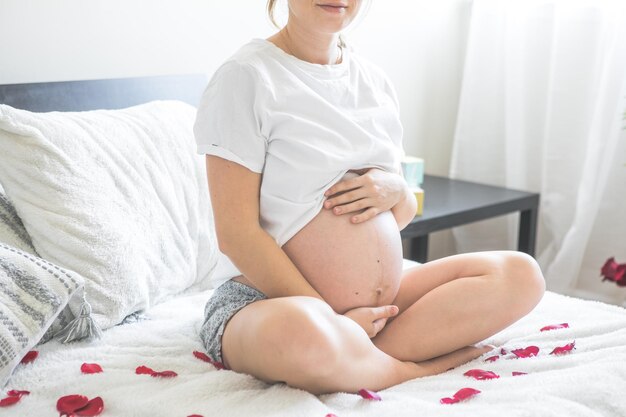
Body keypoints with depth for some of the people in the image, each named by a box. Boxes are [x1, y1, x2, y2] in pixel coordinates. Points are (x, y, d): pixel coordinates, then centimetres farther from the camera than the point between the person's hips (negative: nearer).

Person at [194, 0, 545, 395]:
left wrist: (394, 190, -8)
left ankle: (356, 356, -17)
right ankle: (421, 367, -10)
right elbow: (236, 233, -14)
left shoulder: (375, 80, 11)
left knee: (520, 274, -5)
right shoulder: (246, 76, -9)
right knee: (302, 333, -41)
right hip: (269, 298, -6)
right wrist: (335, 318, -17)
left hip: (384, 299, 7)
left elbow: (406, 212, 18)